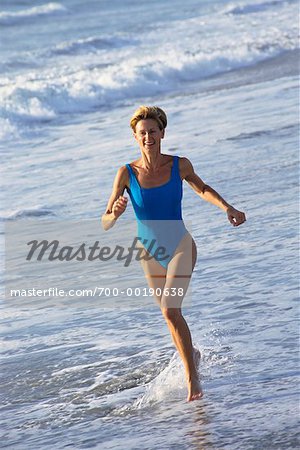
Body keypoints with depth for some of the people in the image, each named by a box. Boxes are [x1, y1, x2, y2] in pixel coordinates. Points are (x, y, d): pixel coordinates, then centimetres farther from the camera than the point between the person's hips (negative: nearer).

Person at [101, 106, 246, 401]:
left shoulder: (180, 165, -11)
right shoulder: (127, 174, -13)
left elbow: (202, 189, 8)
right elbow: (105, 224, -14)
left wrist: (227, 207, -8)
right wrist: (115, 213, -36)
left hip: (180, 247, -2)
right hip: (150, 252, 2)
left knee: (170, 310, -21)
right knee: (170, 314, 18)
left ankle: (192, 378, -13)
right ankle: (192, 355, 47)